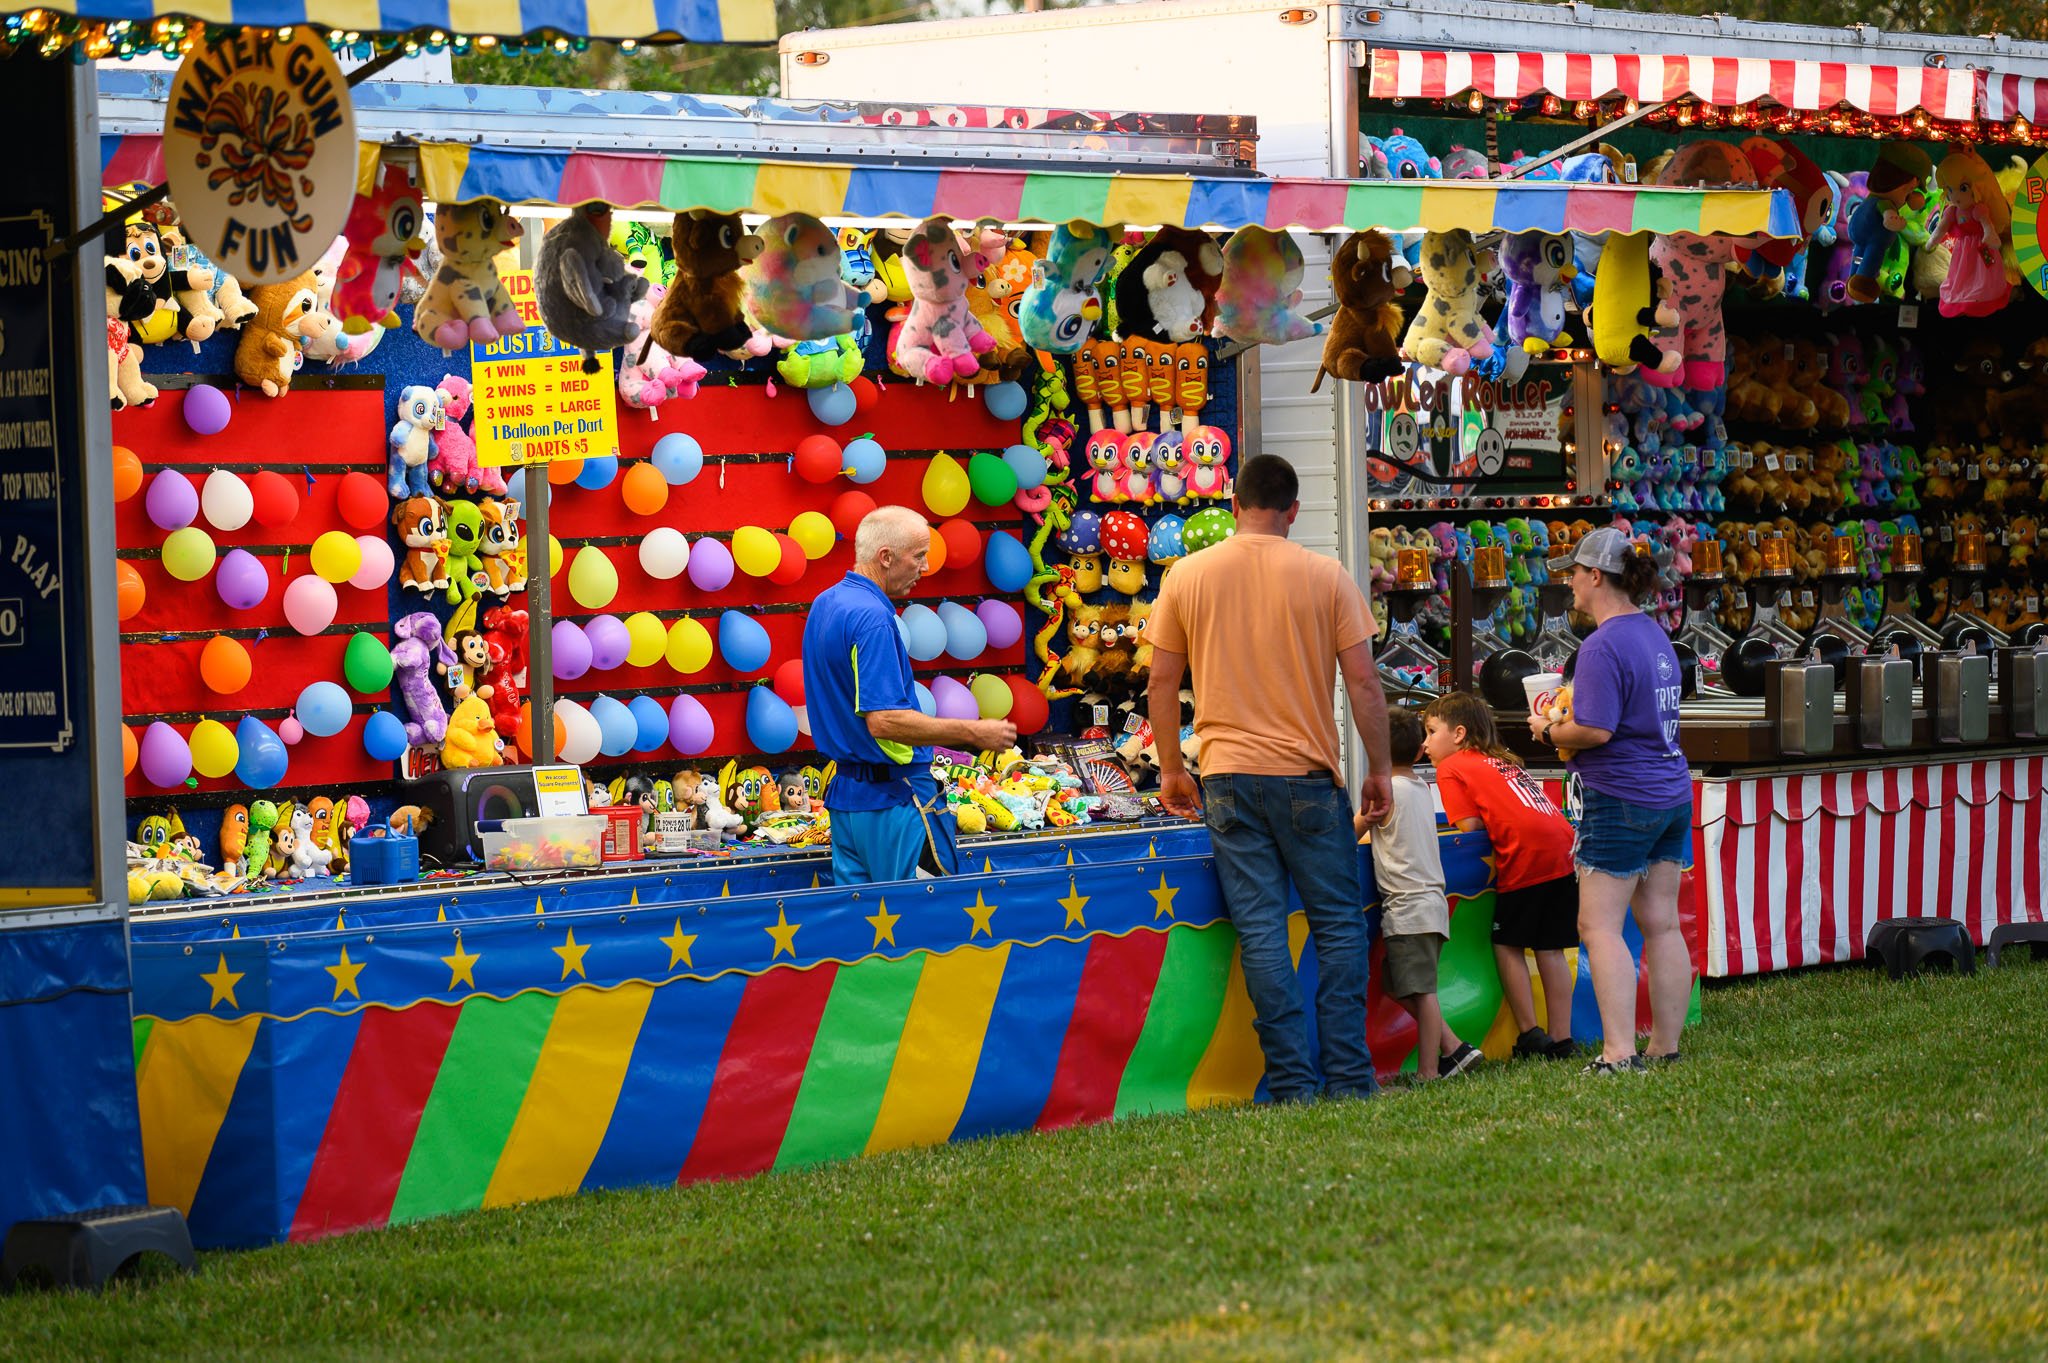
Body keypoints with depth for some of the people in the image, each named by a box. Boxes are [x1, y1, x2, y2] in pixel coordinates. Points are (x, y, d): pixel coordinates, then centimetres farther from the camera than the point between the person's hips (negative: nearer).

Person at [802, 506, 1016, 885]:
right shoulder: (871, 618, -19)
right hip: (892, 797, -10)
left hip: (844, 793, 10)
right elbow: (884, 722, -26)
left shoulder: (825, 604, 12)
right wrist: (974, 733, -19)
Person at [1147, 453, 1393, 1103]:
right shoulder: (1326, 576, -1)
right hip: (1308, 775, -1)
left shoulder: (1187, 575, 3)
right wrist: (1378, 770, 7)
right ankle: (1348, 1076, 4)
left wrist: (1172, 769, 16)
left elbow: (1162, 682, 5)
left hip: (1227, 778, 1)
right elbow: (1363, 682, -3)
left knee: (1260, 931, 1)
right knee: (1337, 923, 8)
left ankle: (1292, 1083, 0)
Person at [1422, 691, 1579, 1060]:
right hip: (1563, 849, 7)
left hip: (1526, 855, -7)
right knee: (1550, 949, 11)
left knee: (1508, 945, 6)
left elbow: (1471, 826, -2)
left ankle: (1530, 1034, 4)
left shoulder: (1451, 769, 6)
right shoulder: (1503, 760, 29)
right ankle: (1561, 1039, 11)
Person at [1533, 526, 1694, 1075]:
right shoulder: (1654, 635, 13)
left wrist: (1549, 730, -5)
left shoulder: (1603, 646, -16)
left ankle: (1620, 1053, -12)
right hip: (1672, 797, 9)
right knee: (1662, 925, 10)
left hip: (1621, 800, -9)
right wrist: (1568, 718, 17)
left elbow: (1595, 730, -23)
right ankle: (1666, 1047, 12)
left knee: (1600, 926, -6)